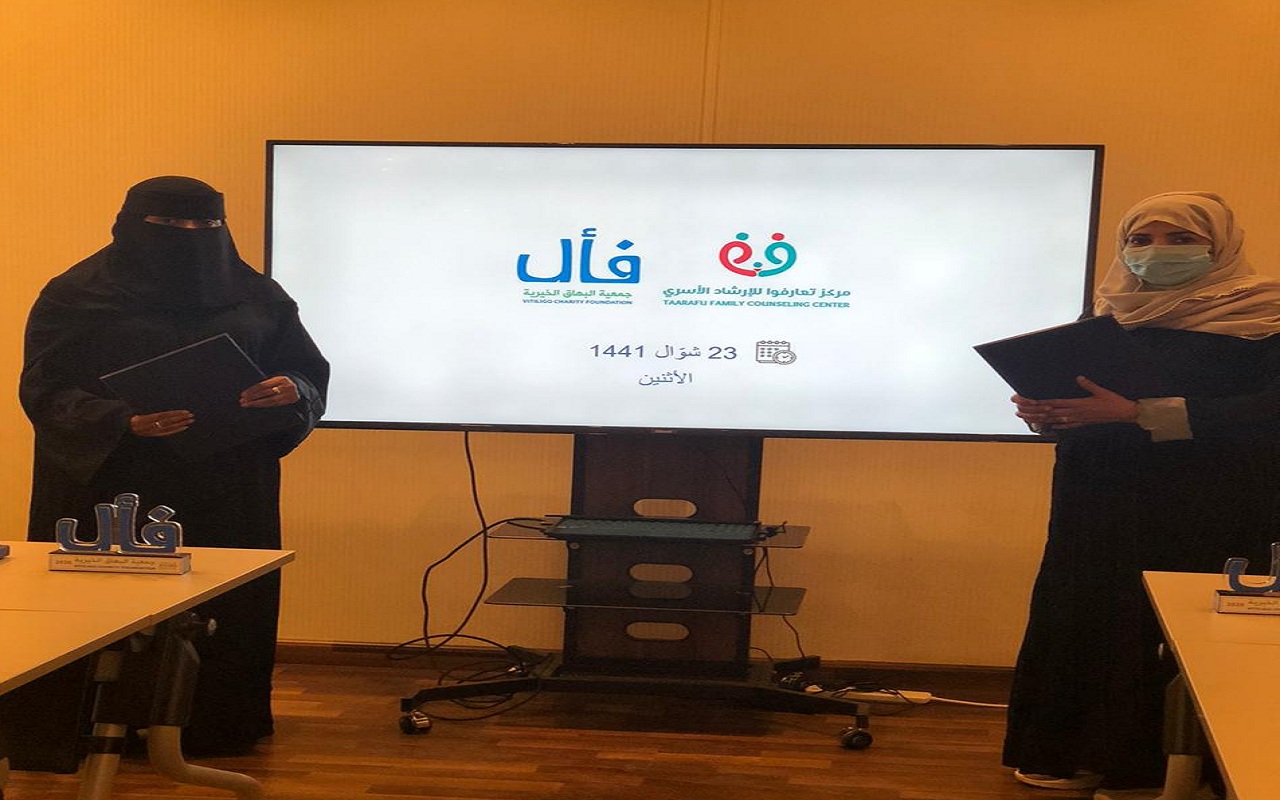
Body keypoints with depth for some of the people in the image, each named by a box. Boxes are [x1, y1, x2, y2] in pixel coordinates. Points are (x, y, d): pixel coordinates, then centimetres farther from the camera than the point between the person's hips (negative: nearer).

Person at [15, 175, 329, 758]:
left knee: (223, 615, 2)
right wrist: (124, 423, -24)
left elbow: (311, 372, 9)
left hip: (228, 501, 3)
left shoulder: (256, 297, 10)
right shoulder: (77, 296, 1)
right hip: (112, 496, -2)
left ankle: (218, 724, 16)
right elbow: (45, 391, -7)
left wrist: (291, 391, -16)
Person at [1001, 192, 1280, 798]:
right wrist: (1045, 413, -6)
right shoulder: (1109, 316, 12)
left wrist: (1137, 414, -25)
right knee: (1083, 618, 4)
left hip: (1210, 511, -5)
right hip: (1101, 500, 5)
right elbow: (1075, 397, 20)